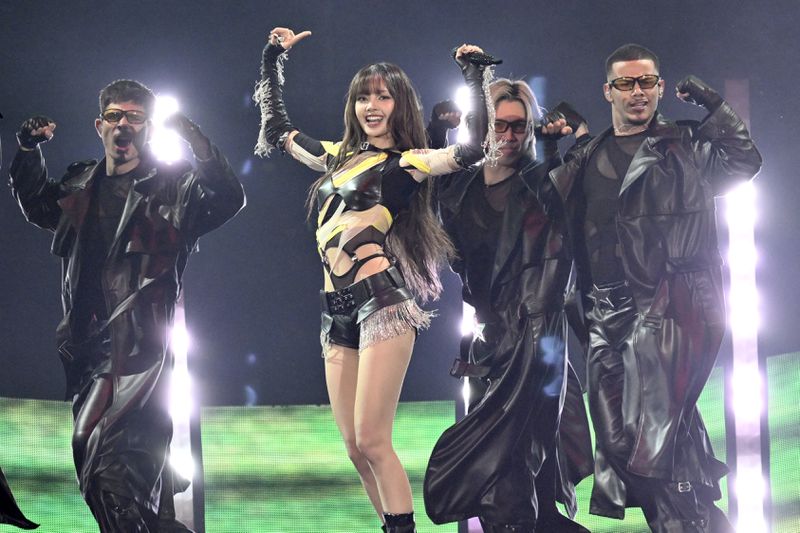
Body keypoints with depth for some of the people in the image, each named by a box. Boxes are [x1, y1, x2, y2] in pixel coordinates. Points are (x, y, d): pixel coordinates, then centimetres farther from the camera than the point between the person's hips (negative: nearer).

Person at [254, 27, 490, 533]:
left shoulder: (407, 163, 2)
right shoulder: (338, 156, 19)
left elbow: (474, 146, -13)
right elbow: (276, 128, 33)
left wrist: (474, 74, -12)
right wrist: (274, 59, 32)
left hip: (382, 301, -7)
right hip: (337, 312, 7)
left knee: (371, 442, -14)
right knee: (357, 450, 3)